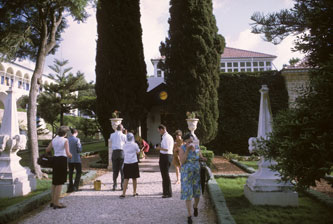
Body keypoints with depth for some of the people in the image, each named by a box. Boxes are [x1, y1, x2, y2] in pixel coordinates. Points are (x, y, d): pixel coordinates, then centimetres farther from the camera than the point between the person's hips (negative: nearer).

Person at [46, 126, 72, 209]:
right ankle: (56, 203, 1)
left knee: (55, 182, 17)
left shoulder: (54, 140, 8)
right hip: (62, 160, -7)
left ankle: (52, 201, 24)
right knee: (59, 183, -1)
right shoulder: (65, 140, -9)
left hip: (55, 160, 7)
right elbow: (68, 154, -16)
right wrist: (71, 156, 6)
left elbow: (47, 150, 18)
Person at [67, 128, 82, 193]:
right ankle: (75, 186, -2)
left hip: (69, 159, 5)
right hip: (76, 159, -5)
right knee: (78, 172, 6)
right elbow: (80, 150, -11)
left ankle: (70, 187, 18)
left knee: (70, 172, 13)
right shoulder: (77, 139, -12)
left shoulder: (67, 140, 2)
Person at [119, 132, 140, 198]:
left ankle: (123, 193, -6)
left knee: (126, 179, 2)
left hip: (126, 163, 2)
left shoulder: (125, 145, 1)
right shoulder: (135, 145, -7)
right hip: (134, 163, -2)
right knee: (134, 178, 11)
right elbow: (138, 152, 8)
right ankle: (134, 192, 21)